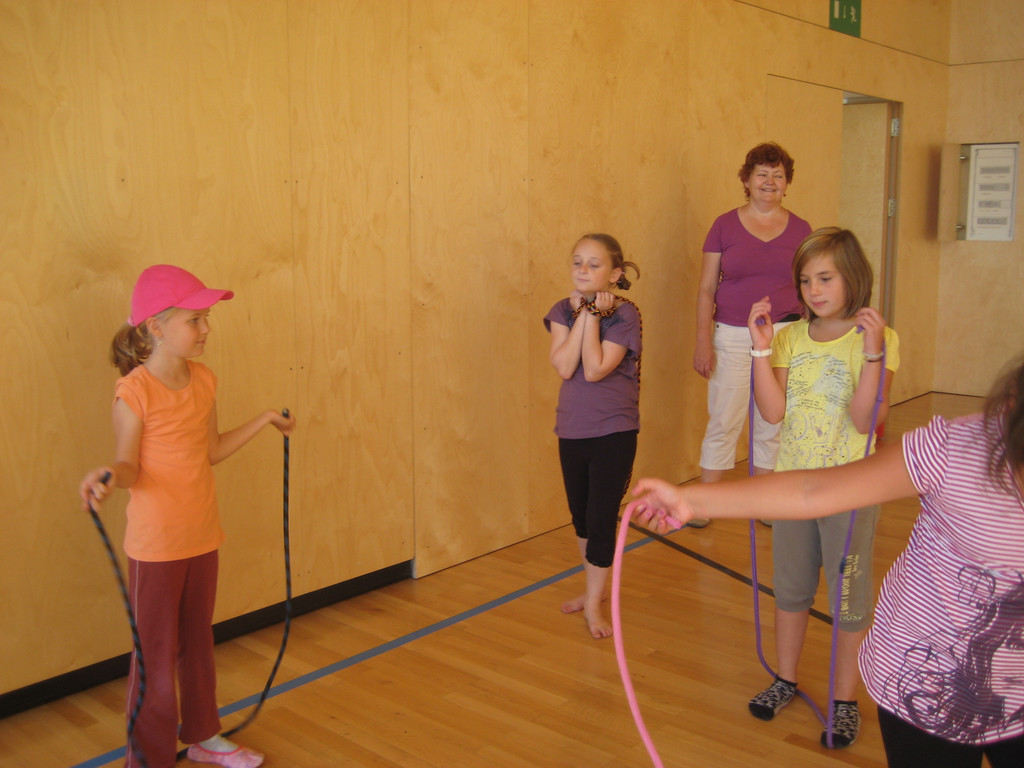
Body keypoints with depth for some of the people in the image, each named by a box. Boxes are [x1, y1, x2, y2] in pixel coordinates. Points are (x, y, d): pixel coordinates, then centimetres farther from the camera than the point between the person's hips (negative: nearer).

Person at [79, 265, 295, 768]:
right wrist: (108, 476, -36)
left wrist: (265, 420, 18)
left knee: (198, 642, 21)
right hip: (155, 545, -6)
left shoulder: (204, 381, 3)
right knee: (156, 655, 6)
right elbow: (130, 466, -13)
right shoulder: (134, 391, -17)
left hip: (202, 537, 7)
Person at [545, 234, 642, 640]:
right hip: (572, 429, 5)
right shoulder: (563, 311, 0)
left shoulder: (624, 314, -12)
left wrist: (593, 315, -19)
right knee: (581, 517, 18)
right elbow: (564, 366, -16)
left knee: (601, 518, 1)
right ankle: (594, 588, 38)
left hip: (614, 432, -5)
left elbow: (595, 370, -23)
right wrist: (582, 314, -16)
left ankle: (594, 603, 17)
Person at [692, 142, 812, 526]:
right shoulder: (725, 225, 0)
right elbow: (706, 289, 1)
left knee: (772, 423, 9)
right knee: (722, 422, 1)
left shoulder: (800, 230, 5)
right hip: (732, 337, -2)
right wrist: (703, 341, -6)